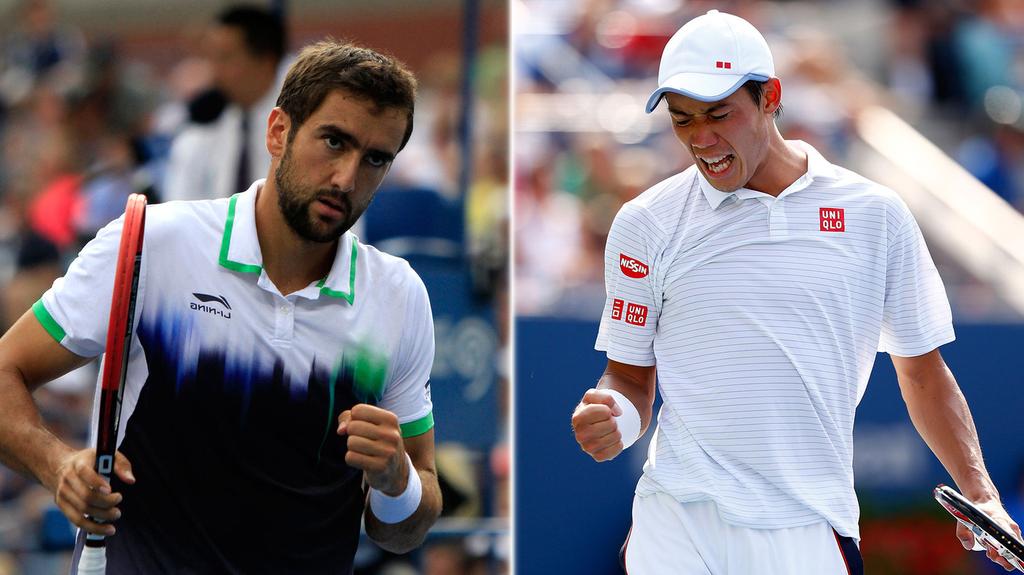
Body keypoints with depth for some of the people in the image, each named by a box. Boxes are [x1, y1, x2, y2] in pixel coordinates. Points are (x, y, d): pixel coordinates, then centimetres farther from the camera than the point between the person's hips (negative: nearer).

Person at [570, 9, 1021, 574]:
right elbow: (631, 376, 10)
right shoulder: (645, 224, 5)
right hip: (677, 528, 0)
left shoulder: (876, 215, 6)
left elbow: (921, 369, 12)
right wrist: (614, 419, -12)